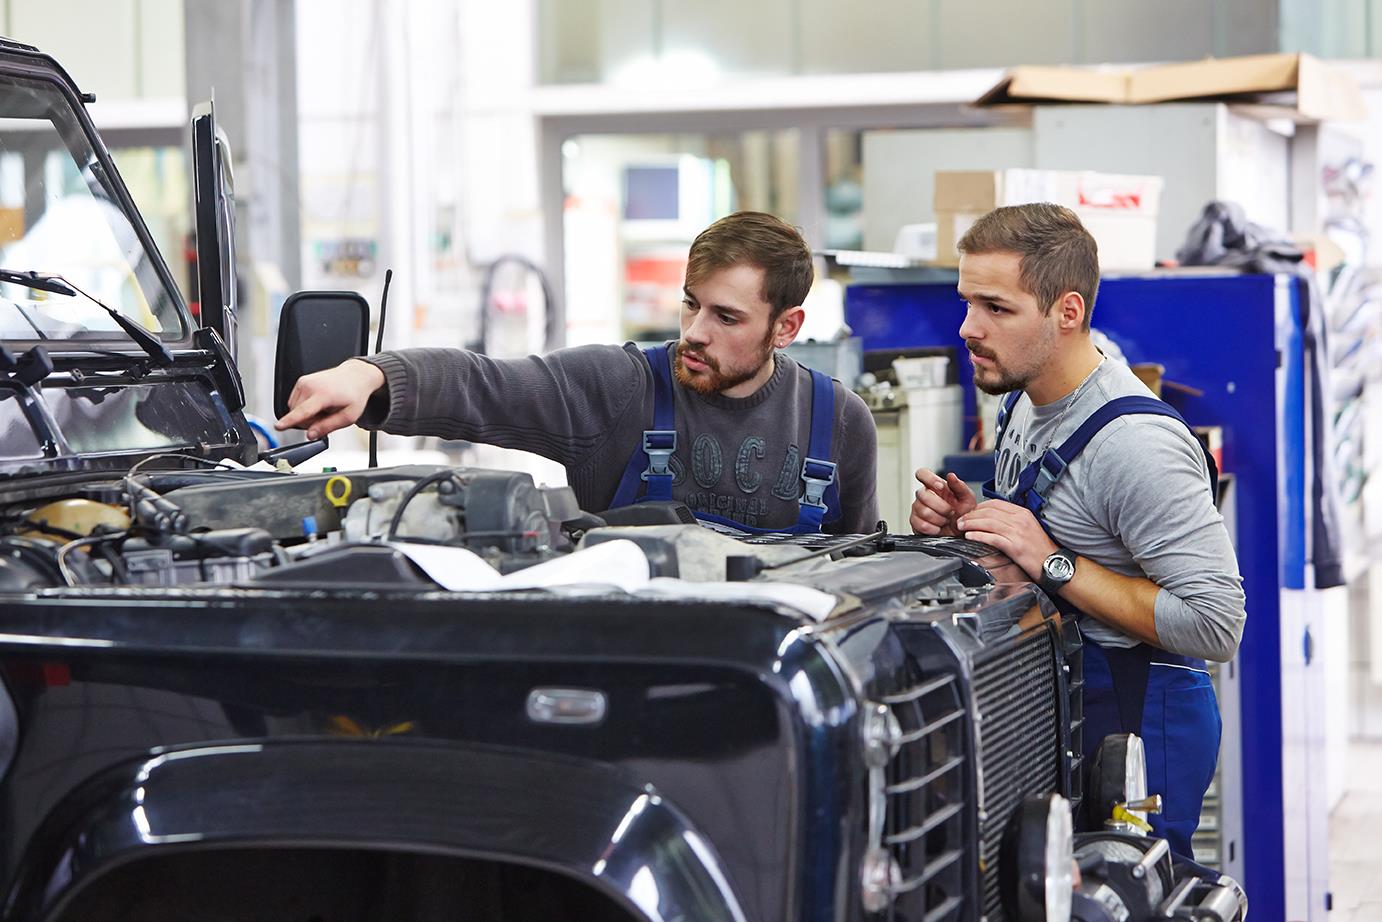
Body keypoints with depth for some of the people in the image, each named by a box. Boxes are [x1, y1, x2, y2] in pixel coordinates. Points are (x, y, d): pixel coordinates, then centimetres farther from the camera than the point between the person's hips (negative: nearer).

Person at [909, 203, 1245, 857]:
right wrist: (968, 524, -2)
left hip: (1135, 719, -9)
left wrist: (1054, 563, -27)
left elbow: (1216, 625, -28)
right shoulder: (1025, 398, 4)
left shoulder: (1136, 444, -26)